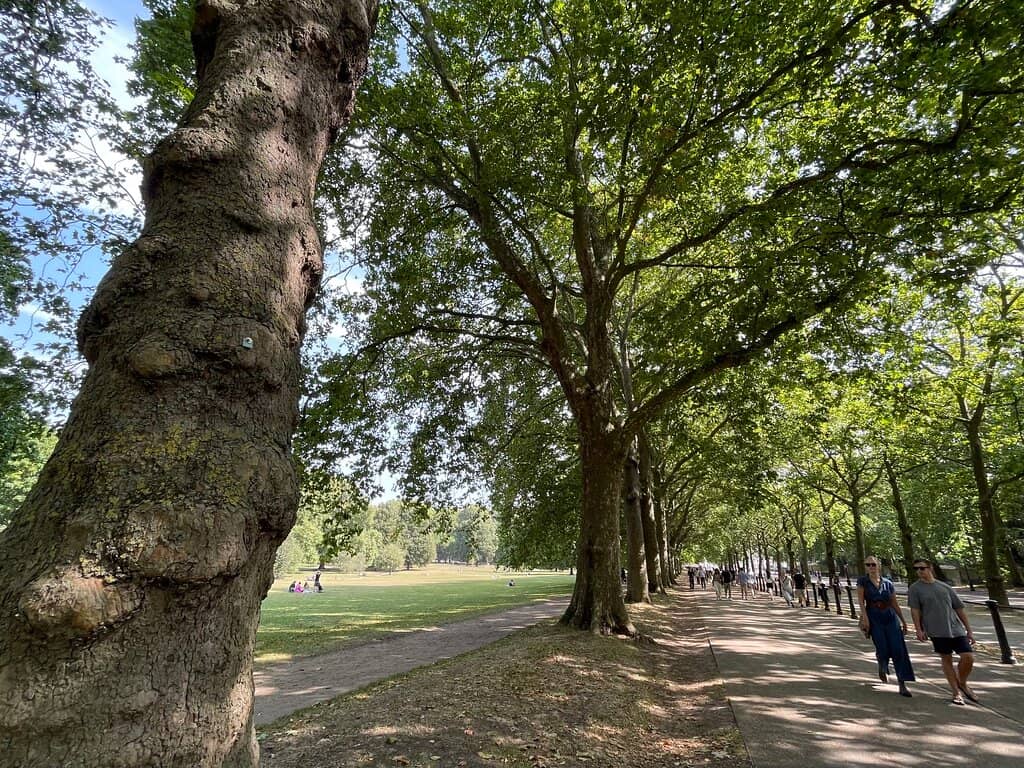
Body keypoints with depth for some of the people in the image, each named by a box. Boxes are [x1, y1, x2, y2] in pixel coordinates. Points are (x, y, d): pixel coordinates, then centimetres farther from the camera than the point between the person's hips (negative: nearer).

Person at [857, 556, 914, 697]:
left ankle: (902, 685, 0)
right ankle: (882, 666, 26)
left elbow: (895, 604, 13)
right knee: (883, 649, -10)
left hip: (890, 617, 2)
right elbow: (861, 601, -6)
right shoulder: (862, 581, 0)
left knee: (898, 650, -6)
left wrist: (903, 621, 13)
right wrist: (865, 617, -16)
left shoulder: (888, 583, 6)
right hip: (874, 618, -2)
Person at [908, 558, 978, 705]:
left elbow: (959, 609, 12)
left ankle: (962, 684, 23)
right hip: (937, 631, -2)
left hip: (957, 629, 3)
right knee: (946, 660, 4)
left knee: (968, 657, -4)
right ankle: (956, 692, 19)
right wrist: (919, 630, -11)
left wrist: (969, 631, 10)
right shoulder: (915, 588, -1)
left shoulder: (945, 587, 8)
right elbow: (915, 610, -4)